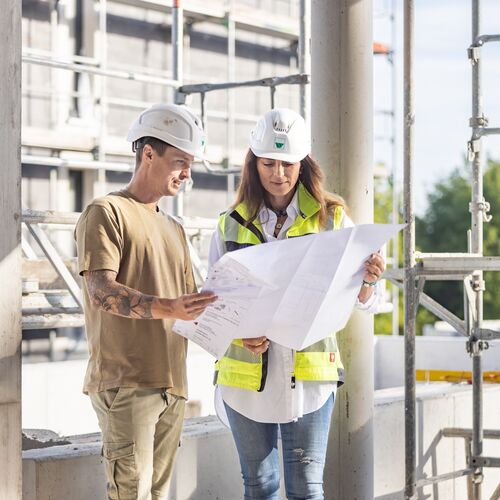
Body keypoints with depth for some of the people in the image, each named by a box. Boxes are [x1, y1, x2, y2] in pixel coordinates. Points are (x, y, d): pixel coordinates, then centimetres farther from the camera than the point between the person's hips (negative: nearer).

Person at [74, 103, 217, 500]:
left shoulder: (174, 230, 25)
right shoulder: (107, 212, -2)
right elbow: (100, 291, -16)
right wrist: (167, 308, -31)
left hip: (171, 385, 8)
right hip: (125, 382, -8)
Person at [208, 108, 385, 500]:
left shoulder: (331, 218, 2)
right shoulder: (231, 225, 6)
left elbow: (365, 303, 1)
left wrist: (367, 283, -23)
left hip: (309, 373, -2)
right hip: (247, 375, 2)